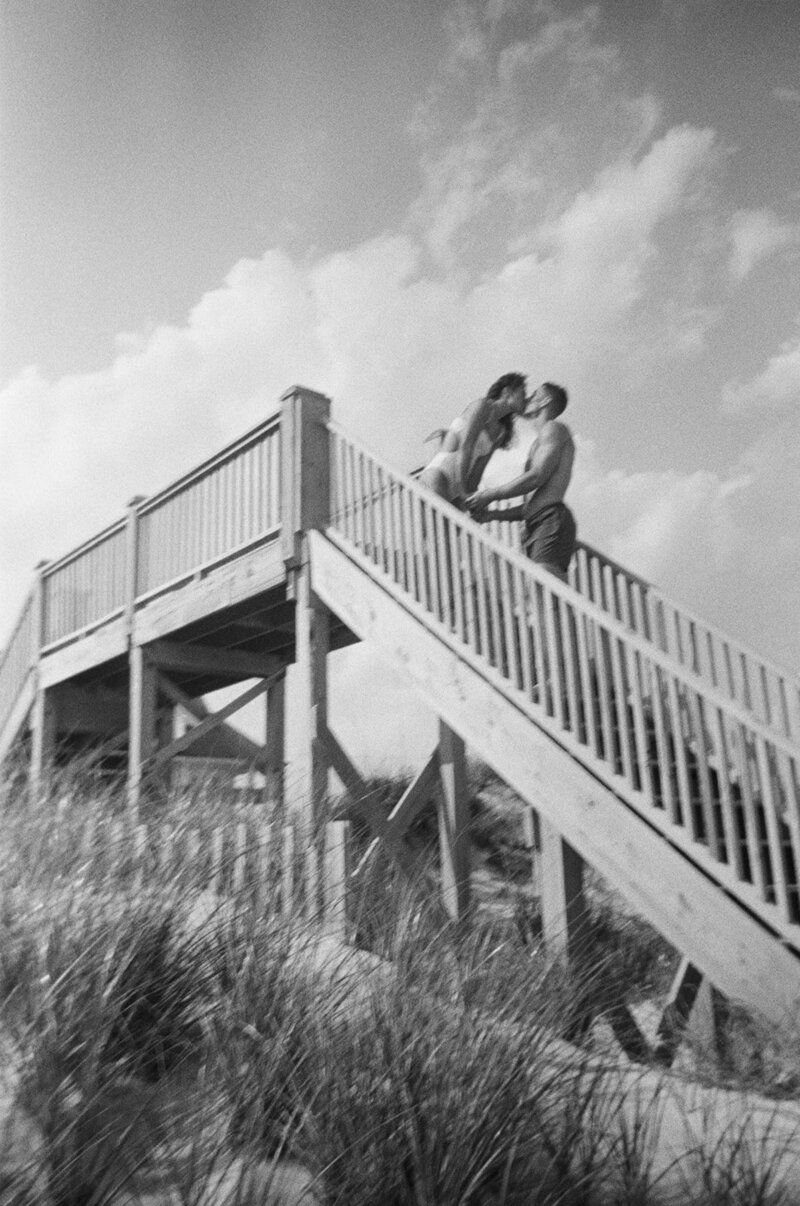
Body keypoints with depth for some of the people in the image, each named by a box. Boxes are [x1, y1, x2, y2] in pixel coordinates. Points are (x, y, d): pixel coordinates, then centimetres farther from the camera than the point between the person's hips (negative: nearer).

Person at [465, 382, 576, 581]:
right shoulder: (538, 445, 34)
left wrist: (489, 495, -3)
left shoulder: (555, 428, 8)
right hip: (535, 529, 8)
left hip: (552, 521, -8)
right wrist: (492, 514, 19)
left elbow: (537, 476, -7)